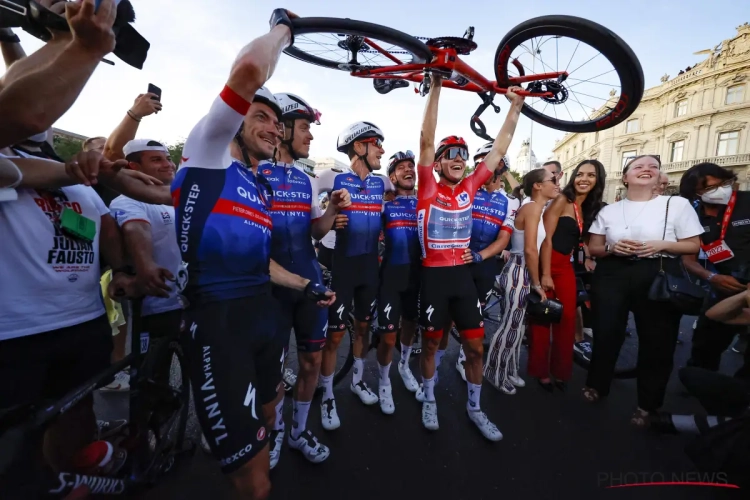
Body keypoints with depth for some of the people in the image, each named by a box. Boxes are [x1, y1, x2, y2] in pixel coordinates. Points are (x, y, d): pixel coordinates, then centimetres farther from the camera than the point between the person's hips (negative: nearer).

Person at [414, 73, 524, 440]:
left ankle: (475, 407, 31)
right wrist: (436, 86, -15)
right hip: (434, 275, -3)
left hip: (463, 274, 4)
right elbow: (426, 140, -13)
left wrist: (516, 106, 4)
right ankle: (428, 400, 35)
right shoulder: (428, 188, -5)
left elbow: (499, 150, 7)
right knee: (431, 342, 12)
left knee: (475, 345, 10)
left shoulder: (470, 187, 6)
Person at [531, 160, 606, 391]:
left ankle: (560, 370, 26)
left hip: (566, 267, 7)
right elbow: (546, 238, -15)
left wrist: (588, 259, 5)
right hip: (547, 265, -7)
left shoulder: (590, 208, 14)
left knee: (567, 320, 8)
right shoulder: (562, 200, -8)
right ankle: (541, 371, 18)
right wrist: (545, 274, -18)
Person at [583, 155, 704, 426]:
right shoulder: (609, 210, 6)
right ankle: (597, 385, 27)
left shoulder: (677, 204, 0)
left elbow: (693, 246, 1)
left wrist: (662, 245, -17)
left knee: (657, 340, 6)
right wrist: (612, 247, -13)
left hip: (658, 277, -1)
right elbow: (593, 248, 8)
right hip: (612, 275, 1)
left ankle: (647, 404, 26)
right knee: (606, 333, 4)